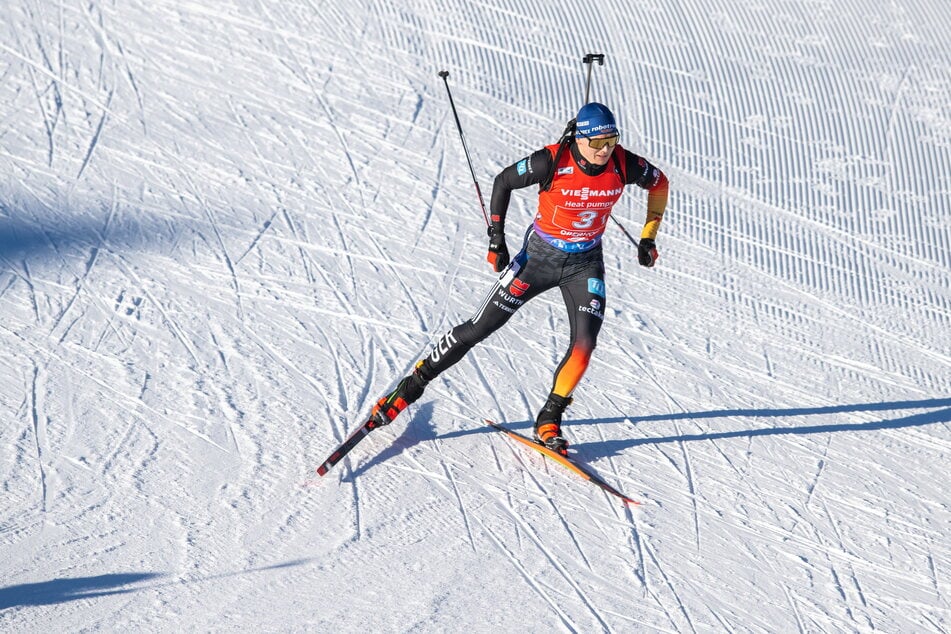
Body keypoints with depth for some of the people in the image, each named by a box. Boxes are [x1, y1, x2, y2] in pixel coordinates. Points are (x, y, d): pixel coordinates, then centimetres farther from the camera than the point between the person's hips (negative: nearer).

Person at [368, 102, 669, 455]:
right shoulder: (552, 161, -24)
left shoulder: (624, 165, -16)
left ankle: (548, 423, 3)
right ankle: (412, 385, 14)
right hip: (539, 256, -2)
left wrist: (648, 237, 4)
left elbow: (659, 182, 5)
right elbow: (504, 181, -8)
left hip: (585, 264, 2)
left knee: (584, 344, -16)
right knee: (479, 328, -2)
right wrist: (496, 237, -8)